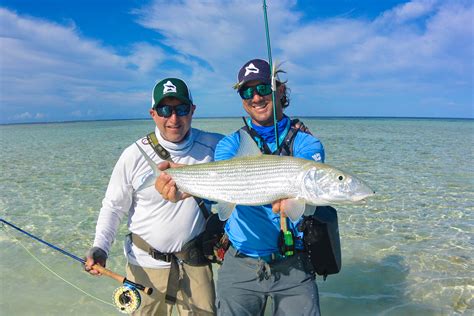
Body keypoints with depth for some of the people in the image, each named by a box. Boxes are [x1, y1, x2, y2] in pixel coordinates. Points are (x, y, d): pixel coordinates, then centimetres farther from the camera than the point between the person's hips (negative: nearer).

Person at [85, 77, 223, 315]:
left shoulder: (211, 146, -10)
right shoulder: (135, 155, -12)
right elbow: (113, 206, -2)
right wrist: (99, 247, -14)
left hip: (195, 260, 2)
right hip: (146, 262, -1)